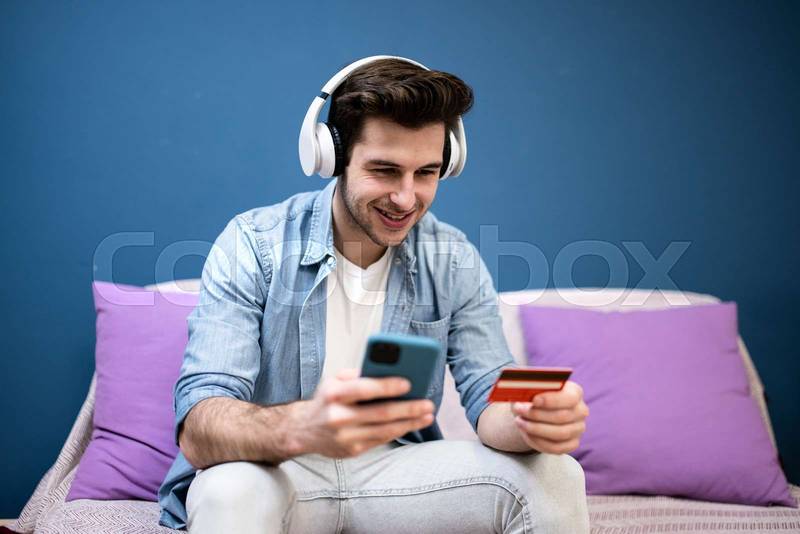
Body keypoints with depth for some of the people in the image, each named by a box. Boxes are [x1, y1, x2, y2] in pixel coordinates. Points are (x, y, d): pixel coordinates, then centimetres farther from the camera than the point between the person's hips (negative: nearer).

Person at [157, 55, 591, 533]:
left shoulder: (456, 262, -4)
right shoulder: (252, 246, -17)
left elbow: (488, 398, -7)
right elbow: (197, 429, -26)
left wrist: (532, 421, -34)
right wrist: (305, 426, -49)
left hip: (397, 469, 4)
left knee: (555, 477, -16)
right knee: (233, 491, -37)